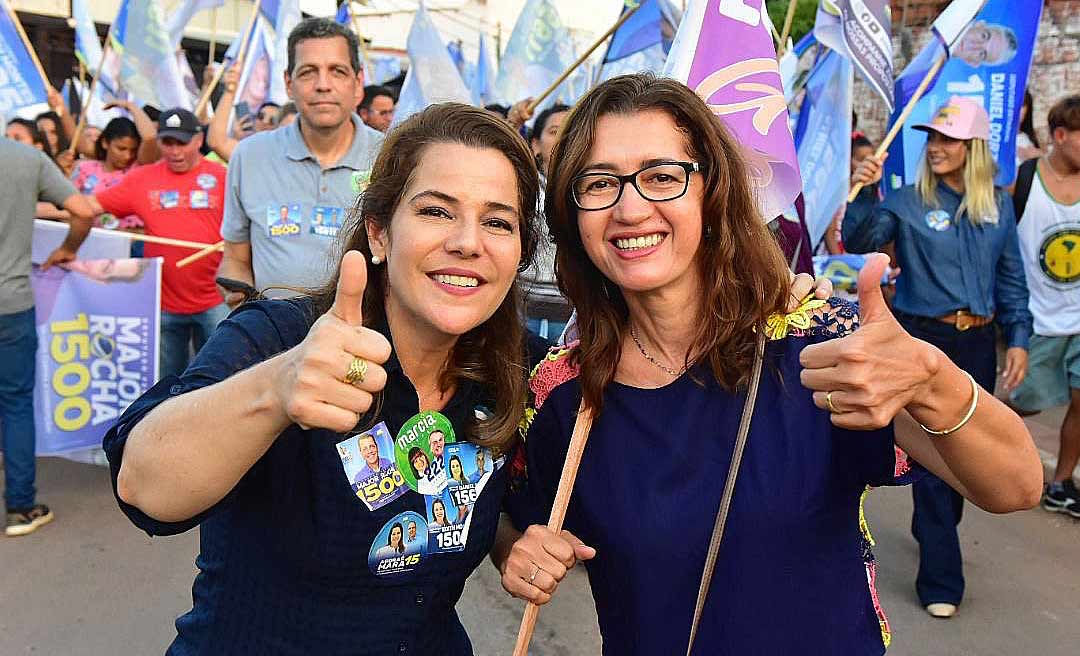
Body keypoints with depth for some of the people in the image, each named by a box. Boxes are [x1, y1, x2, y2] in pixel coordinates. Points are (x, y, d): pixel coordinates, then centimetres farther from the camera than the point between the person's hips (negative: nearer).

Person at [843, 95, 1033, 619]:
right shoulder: (909, 202, -4)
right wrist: (864, 193, -30)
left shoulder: (998, 206, 7)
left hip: (977, 342, 4)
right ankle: (940, 580, 5)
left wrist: (1018, 338, 4)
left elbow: (1011, 279, 10)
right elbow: (858, 241, -17)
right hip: (923, 340, -4)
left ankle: (932, 530, 42)